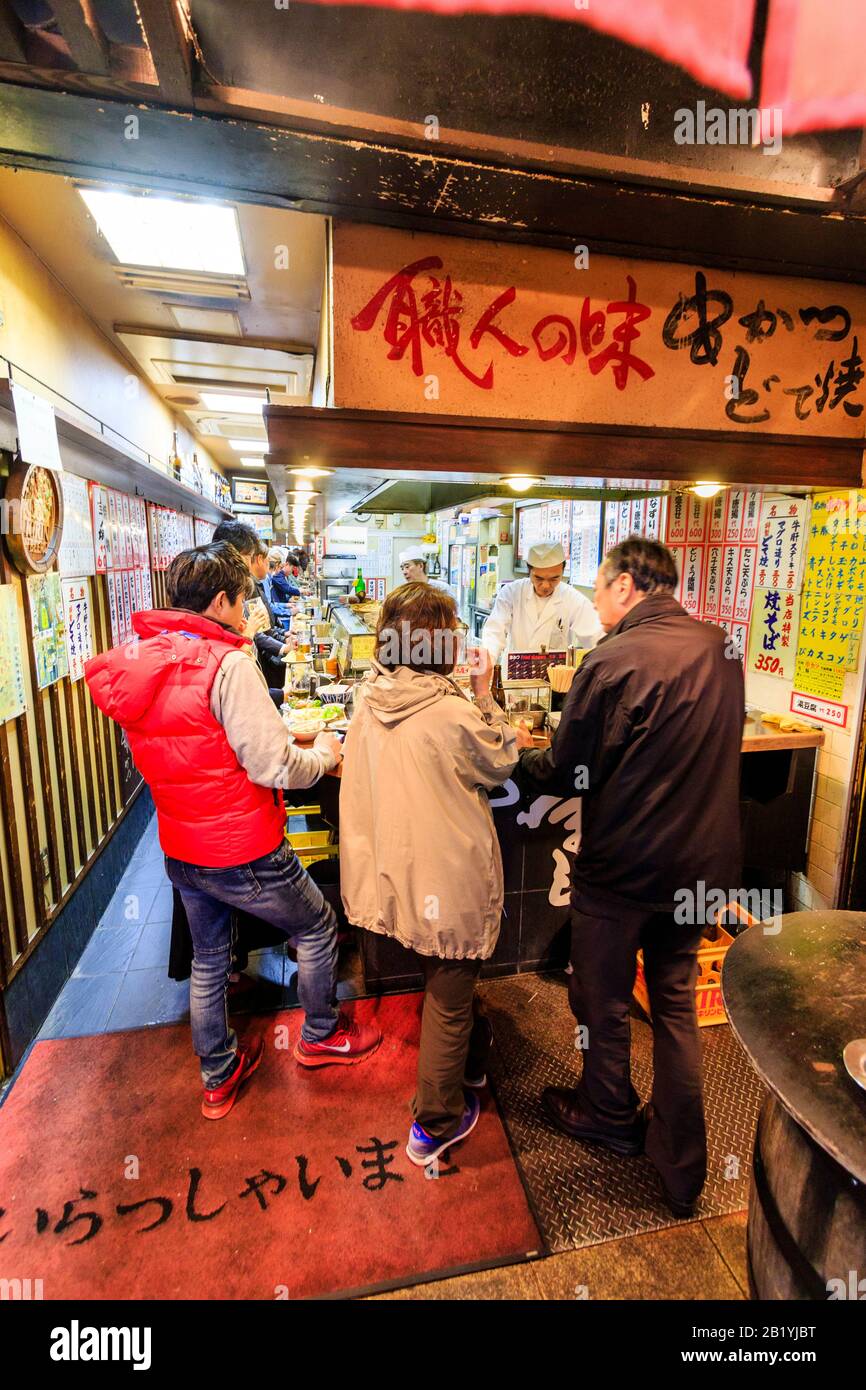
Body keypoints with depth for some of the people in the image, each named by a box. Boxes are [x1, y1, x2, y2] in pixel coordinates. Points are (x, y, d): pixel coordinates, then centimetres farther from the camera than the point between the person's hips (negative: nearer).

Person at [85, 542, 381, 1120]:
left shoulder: (135, 661, 0)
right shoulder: (227, 665, -23)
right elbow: (275, 768, -25)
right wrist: (324, 753, -5)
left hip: (180, 851, 8)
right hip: (242, 852, -7)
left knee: (209, 959, 25)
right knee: (318, 926, 18)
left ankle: (219, 1077, 44)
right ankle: (322, 1035, 39)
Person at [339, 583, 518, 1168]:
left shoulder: (369, 698, -8)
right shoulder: (454, 714, -27)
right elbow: (502, 764, -9)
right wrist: (486, 697, -3)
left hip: (395, 865, 7)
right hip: (449, 873, -7)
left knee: (443, 980, 30)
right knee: (448, 996, 15)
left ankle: (469, 1057, 56)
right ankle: (436, 1123, 34)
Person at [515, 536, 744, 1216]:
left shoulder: (613, 662, -23)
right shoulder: (721, 648, -2)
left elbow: (566, 774, -14)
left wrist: (522, 750, 6)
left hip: (622, 867, -6)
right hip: (703, 863, 6)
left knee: (604, 1003, 19)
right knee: (676, 1006, 22)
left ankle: (611, 1115, 45)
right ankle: (683, 1166, 36)